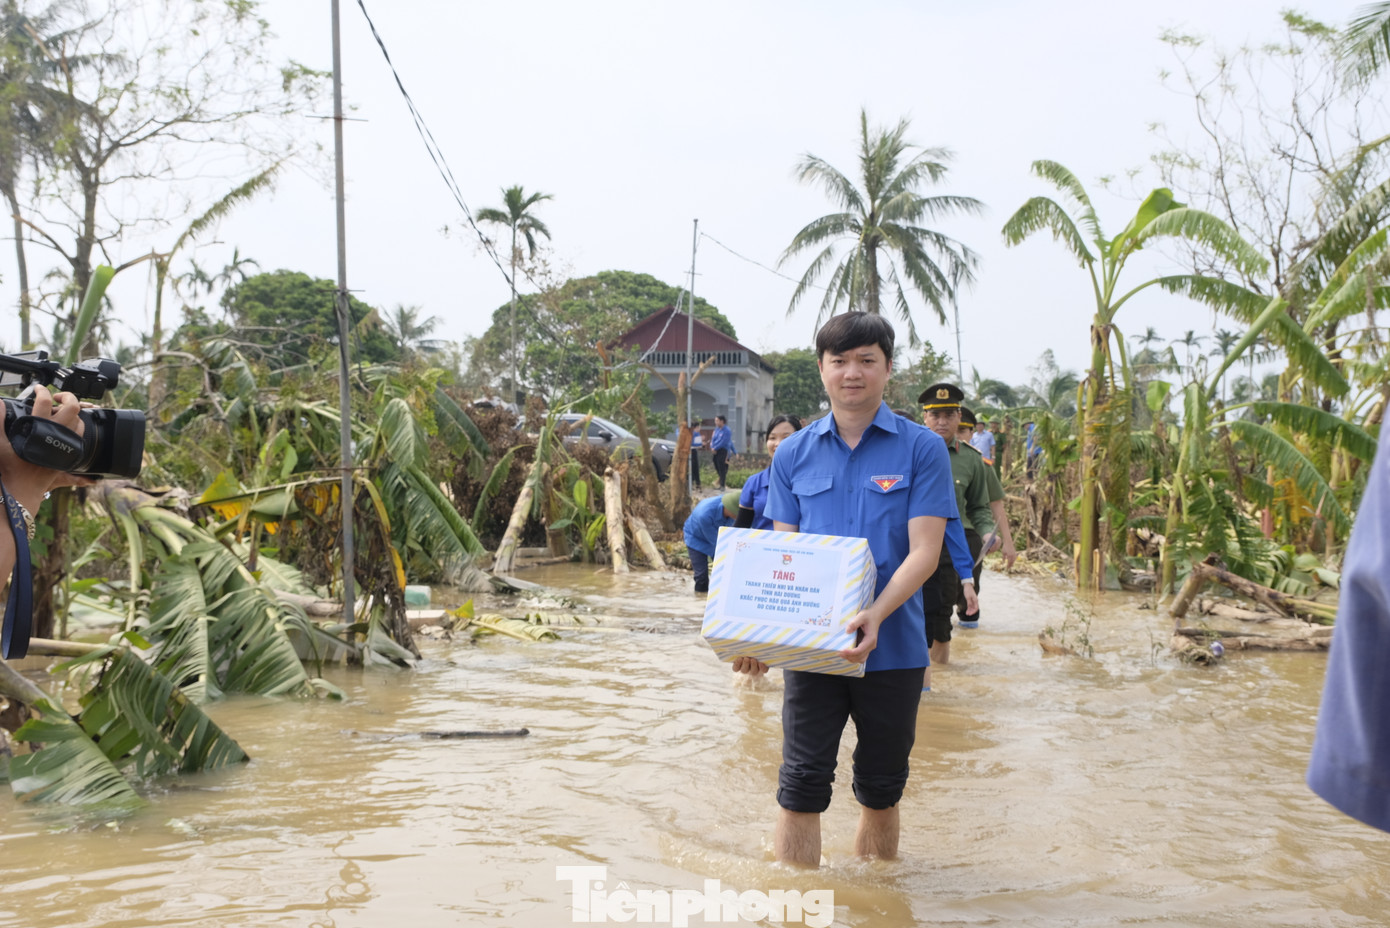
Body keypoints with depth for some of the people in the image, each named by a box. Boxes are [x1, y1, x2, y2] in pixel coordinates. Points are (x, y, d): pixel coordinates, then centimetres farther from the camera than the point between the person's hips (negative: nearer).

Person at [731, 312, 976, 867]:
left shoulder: (921, 449, -3)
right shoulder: (793, 454, 5)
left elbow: (924, 550, -9)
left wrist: (875, 614, -25)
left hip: (892, 647, -1)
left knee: (881, 789, 13)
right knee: (801, 784, -2)